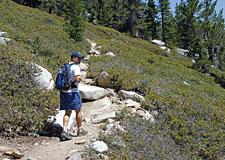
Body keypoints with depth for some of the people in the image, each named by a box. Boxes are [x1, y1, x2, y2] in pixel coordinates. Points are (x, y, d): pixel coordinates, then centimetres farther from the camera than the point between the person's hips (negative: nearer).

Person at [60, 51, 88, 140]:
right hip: (73, 92, -7)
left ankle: (64, 131, -6)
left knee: (67, 113, 9)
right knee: (78, 111, 10)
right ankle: (79, 130, 22)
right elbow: (77, 79, -24)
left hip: (63, 92, 7)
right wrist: (80, 77, -3)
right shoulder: (76, 67, -11)